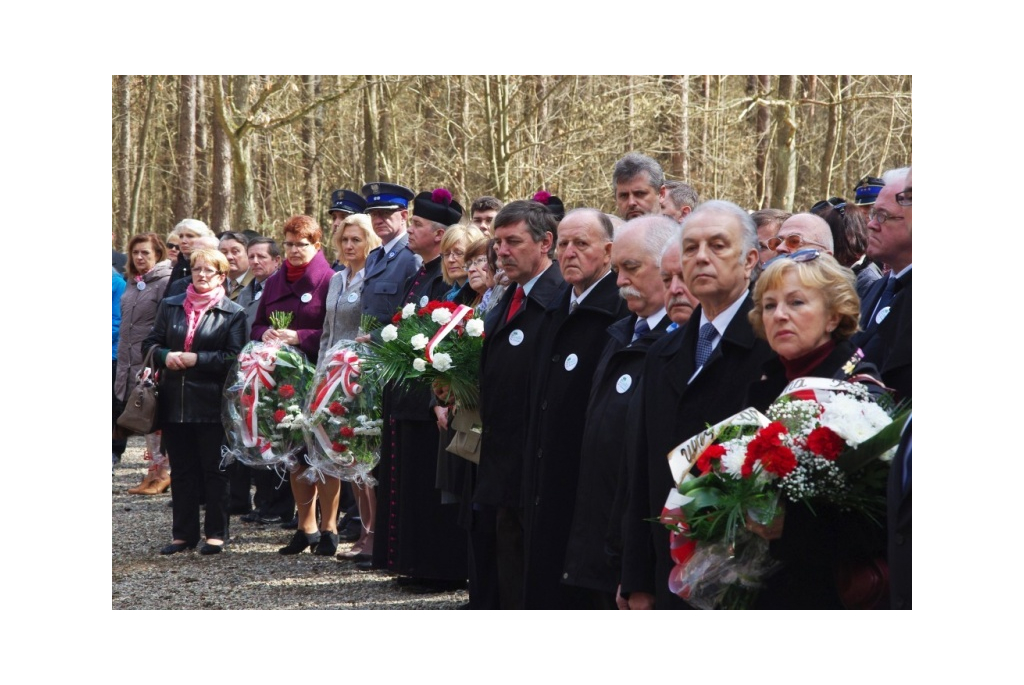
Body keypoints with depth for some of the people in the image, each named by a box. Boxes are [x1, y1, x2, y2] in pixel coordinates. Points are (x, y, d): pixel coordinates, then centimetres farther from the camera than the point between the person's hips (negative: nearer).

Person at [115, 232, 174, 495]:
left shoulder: (165, 282, -10)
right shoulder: (132, 283, 15)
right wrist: (122, 359, 21)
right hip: (130, 360, 8)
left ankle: (162, 471, 1)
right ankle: (156, 469, 14)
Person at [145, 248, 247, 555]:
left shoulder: (233, 313, -1)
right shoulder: (170, 307, 12)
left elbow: (234, 357, -9)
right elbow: (151, 343, 12)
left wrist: (196, 359, -17)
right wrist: (166, 357, -9)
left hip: (211, 405, -4)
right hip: (174, 402, 4)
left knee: (214, 469, 2)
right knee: (182, 469, 9)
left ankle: (216, 533, 10)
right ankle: (183, 533, 16)